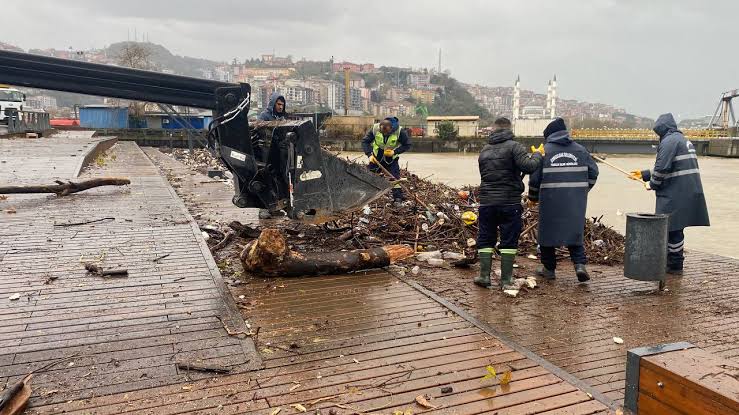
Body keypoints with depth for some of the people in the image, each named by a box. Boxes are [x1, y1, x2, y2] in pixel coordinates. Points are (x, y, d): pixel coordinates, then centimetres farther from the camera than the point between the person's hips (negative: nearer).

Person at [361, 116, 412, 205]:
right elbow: (365, 142, -12)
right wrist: (369, 154, -26)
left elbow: (407, 145, -13)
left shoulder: (399, 131, -25)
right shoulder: (375, 129, -20)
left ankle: (398, 199, -4)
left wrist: (395, 151, -26)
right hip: (376, 158, 2)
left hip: (391, 159, -2)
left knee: (395, 178, -11)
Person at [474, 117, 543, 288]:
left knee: (485, 239, 12)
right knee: (509, 240, 5)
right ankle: (506, 279, 8)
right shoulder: (514, 146, -6)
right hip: (510, 202, -4)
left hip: (486, 202, 4)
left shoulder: (484, 150, 13)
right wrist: (537, 154, 0)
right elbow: (528, 166, -18)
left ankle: (484, 275, 9)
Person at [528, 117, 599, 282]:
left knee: (548, 231, 10)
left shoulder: (545, 151, -1)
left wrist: (533, 197, 12)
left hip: (551, 200, -3)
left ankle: (549, 268, 17)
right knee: (574, 230, 14)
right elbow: (593, 172, 11)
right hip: (576, 201, 3)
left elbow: (535, 177, -2)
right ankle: (580, 264, -1)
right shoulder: (580, 150, 9)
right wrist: (582, 191, 24)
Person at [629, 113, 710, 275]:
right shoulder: (684, 140, 21)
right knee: (675, 229, 17)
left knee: (673, 229, -1)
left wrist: (653, 185, -3)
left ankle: (675, 266, 7)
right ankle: (674, 261, 27)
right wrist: (644, 174, 25)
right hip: (689, 193, 10)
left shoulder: (669, 141, -13)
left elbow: (662, 168, -20)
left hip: (675, 195, -10)